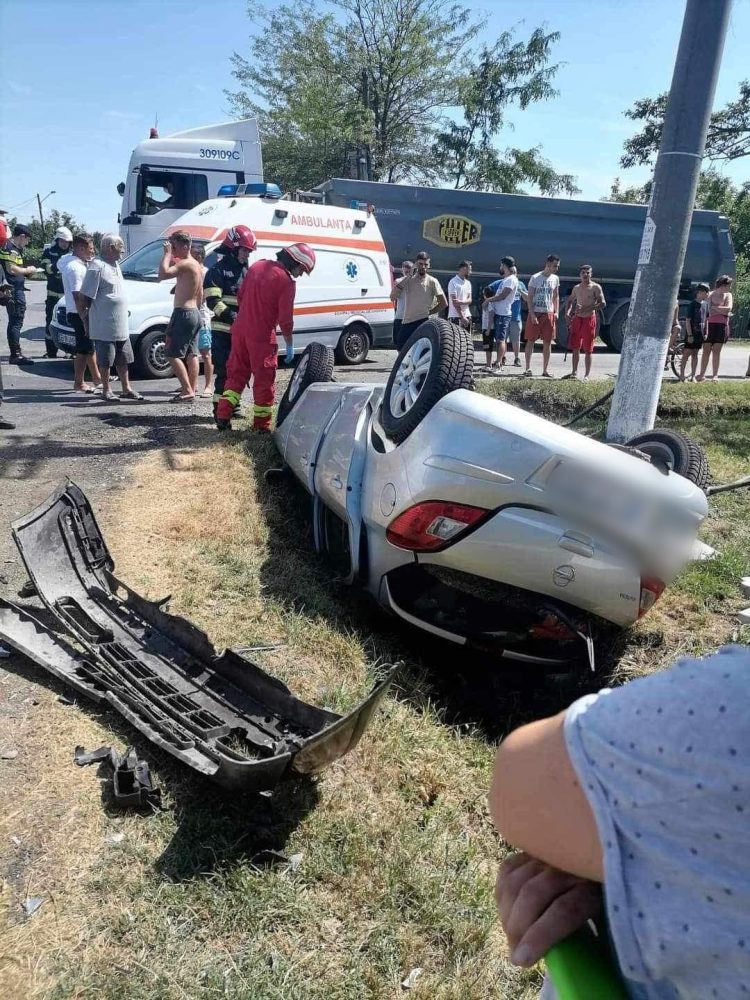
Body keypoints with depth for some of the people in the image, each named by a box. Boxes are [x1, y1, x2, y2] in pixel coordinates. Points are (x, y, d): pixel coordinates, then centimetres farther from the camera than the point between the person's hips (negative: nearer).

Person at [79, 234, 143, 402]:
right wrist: (85, 320, -11)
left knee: (123, 359, 14)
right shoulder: (97, 267, -15)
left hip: (121, 325, 8)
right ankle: (106, 390, 12)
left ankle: (126, 389, 22)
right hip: (104, 326, -8)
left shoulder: (115, 265, 12)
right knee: (105, 360, 2)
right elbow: (84, 297, -15)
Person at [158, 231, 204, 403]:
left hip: (183, 313, -10)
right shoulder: (197, 265, 15)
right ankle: (191, 389, 13)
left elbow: (163, 274, -29)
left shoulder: (185, 264, -16)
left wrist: (167, 253, -20)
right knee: (191, 354, 10)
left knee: (173, 354, -7)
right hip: (195, 314, 10)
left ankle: (187, 391, -10)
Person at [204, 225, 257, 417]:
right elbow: (213, 301, -15)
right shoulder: (218, 271, -5)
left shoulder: (246, 271, 17)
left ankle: (233, 404, 21)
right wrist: (231, 316, -25)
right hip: (223, 330, -7)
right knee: (223, 370, -7)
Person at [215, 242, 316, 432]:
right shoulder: (287, 281, -13)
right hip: (262, 337, -7)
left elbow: (241, 295, 16)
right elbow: (286, 318, -13)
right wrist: (290, 345, -2)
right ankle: (261, 424, 11)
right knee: (264, 380, 5)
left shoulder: (258, 265, 8)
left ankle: (223, 416, 11)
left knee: (236, 374, 16)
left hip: (240, 330, 7)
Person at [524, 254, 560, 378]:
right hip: (536, 313, -4)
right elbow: (530, 297, -7)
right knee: (531, 340, -1)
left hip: (549, 314, 5)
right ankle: (528, 368, 3)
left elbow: (556, 297, 15)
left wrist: (556, 312, 3)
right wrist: (532, 314, -15)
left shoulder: (555, 279, 9)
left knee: (547, 342, 4)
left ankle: (545, 370, 10)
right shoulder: (535, 278, -6)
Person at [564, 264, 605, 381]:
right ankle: (574, 372, 19)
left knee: (587, 350, -1)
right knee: (575, 348, 9)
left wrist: (586, 309, -22)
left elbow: (602, 304, -13)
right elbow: (570, 301, 24)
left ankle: (586, 375, 4)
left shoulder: (596, 287, -6)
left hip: (589, 319, -5)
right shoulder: (576, 288, 9)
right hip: (577, 319, 5)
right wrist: (568, 312, 5)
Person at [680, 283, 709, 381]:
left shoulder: (703, 304, 9)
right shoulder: (693, 304, -12)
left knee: (695, 355, 9)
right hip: (691, 333, -7)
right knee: (686, 354, -1)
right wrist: (690, 335, -18)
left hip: (699, 334, 7)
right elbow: (687, 320, -15)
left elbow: (704, 320, 17)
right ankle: (682, 375, 5)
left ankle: (693, 376, 12)